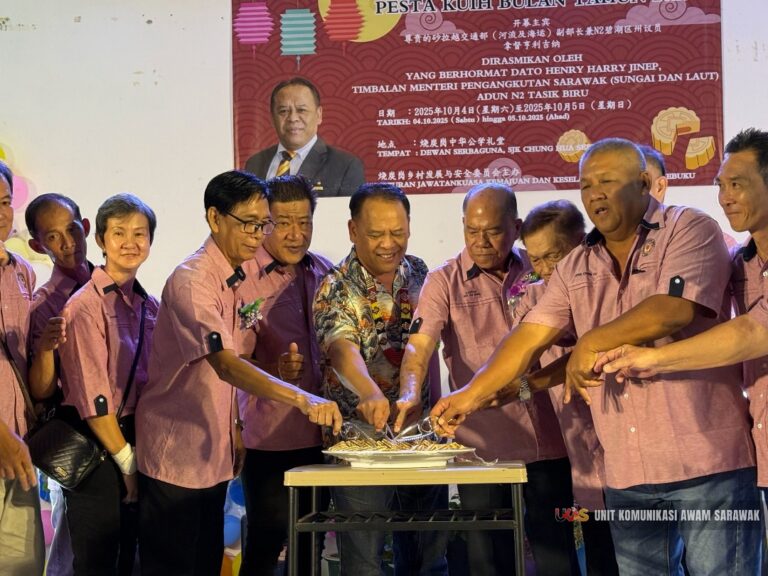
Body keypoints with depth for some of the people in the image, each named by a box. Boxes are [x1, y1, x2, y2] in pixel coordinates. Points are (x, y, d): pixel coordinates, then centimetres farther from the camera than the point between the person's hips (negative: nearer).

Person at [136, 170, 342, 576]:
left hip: (215, 452, 8)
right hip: (176, 454, -8)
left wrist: (235, 433, 6)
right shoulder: (191, 281, -21)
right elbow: (225, 364, -35)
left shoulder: (242, 278, 5)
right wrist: (301, 398, -46)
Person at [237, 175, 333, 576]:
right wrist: (275, 371, -28)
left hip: (320, 433, 5)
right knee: (266, 543, 1)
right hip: (268, 436, -5)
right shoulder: (243, 277, -8)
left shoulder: (324, 272, 8)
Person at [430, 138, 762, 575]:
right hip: (627, 472, 6)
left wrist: (593, 343, -9)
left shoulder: (690, 231, -4)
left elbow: (673, 309, -19)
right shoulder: (577, 268, 13)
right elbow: (531, 337, 9)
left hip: (707, 460, -5)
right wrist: (471, 395, 0)